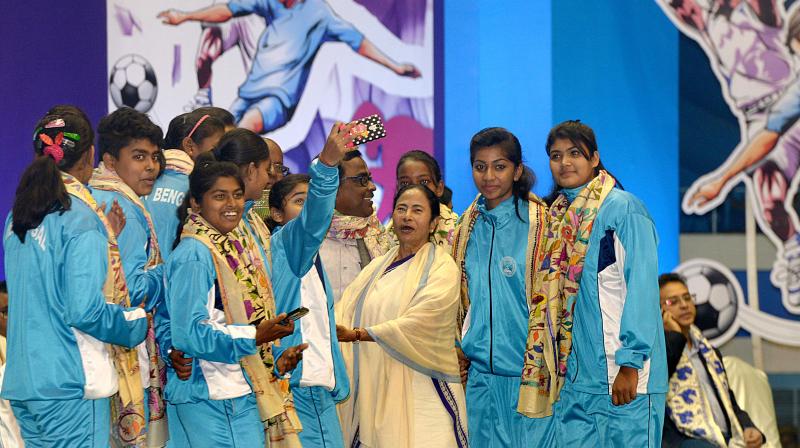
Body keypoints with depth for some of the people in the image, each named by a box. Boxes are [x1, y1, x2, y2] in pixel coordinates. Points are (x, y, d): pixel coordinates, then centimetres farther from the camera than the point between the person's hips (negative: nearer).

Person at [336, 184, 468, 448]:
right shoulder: (378, 266, 17)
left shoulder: (441, 268, -3)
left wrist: (355, 334, -24)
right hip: (373, 392, 5)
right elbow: (344, 312, 5)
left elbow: (418, 324, -18)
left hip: (421, 393, -5)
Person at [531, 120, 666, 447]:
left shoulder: (622, 208, -7)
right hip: (572, 379, 7)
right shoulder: (557, 217, 16)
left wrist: (630, 363, -18)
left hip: (621, 379, -7)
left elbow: (641, 289, -13)